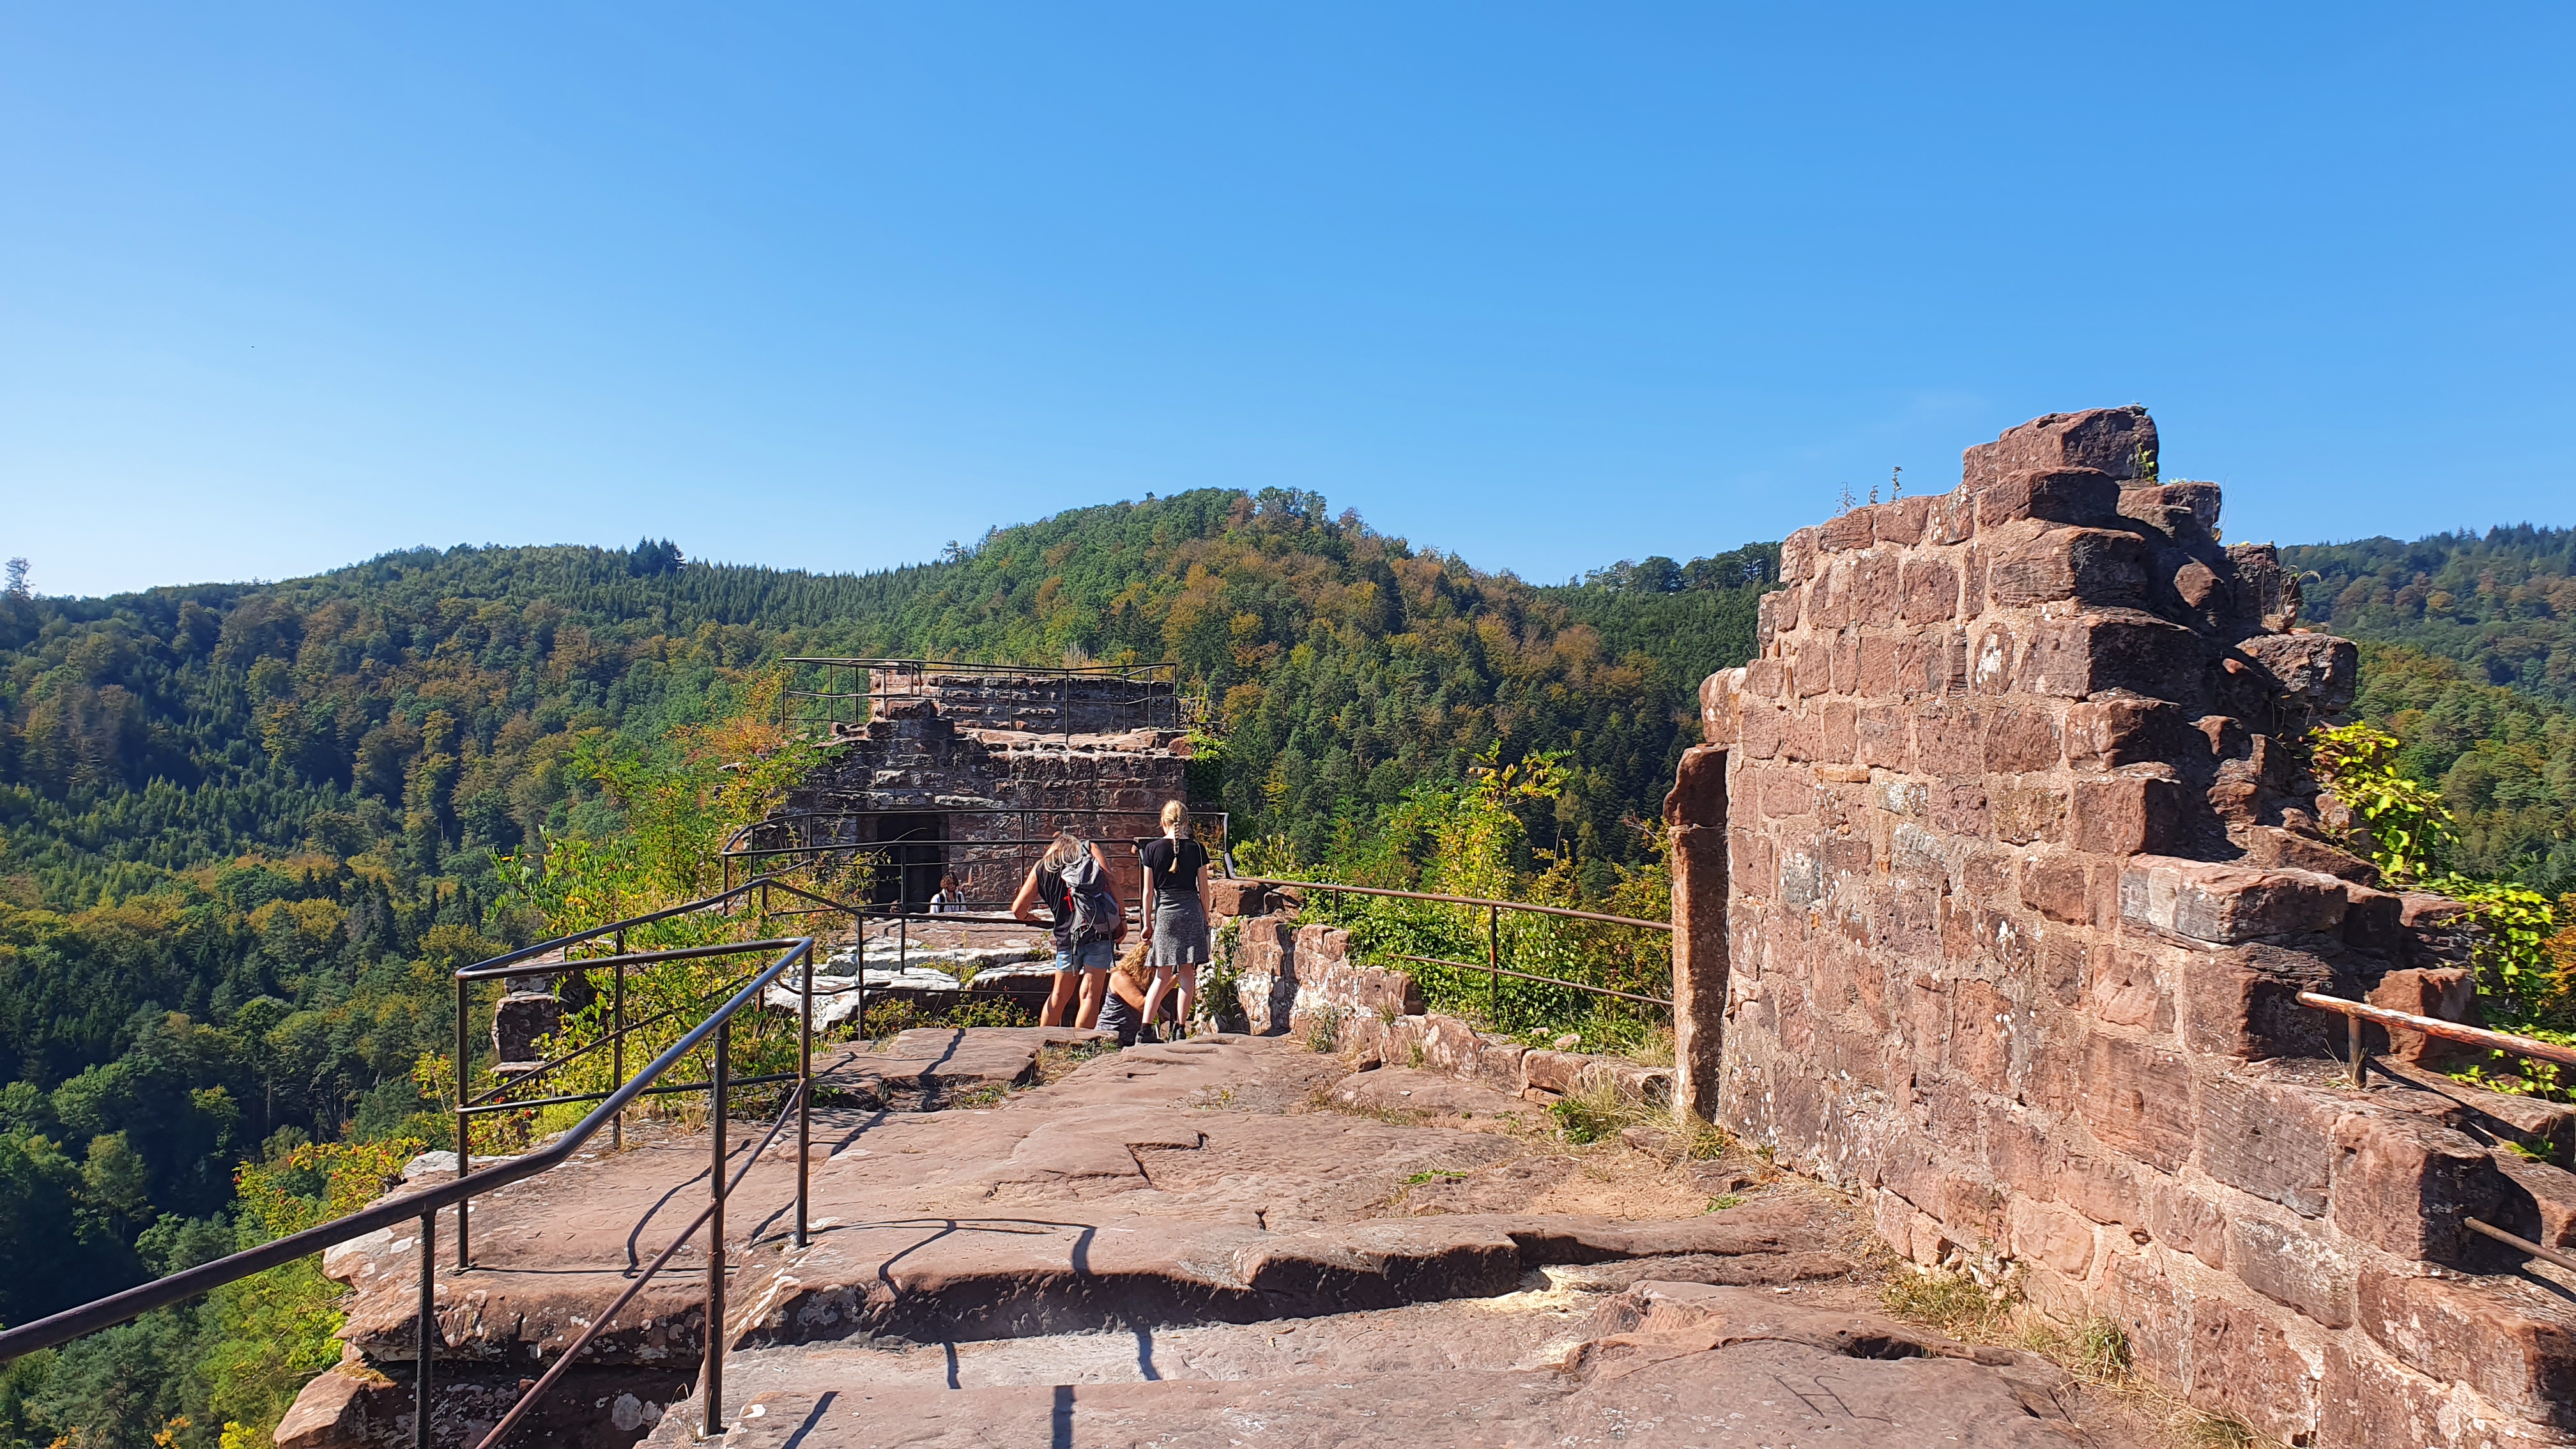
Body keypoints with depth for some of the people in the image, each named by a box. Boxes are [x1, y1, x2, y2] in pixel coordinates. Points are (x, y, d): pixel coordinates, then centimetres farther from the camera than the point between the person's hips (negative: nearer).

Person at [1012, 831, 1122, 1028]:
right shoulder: (1090, 848, 13)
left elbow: (1018, 909, 13)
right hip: (1101, 931, -2)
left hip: (1068, 936, 2)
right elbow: (1112, 882, -1)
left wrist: (1030, 918, 35)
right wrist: (1122, 918, 1)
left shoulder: (1042, 866, 16)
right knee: (1090, 994, -1)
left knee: (1060, 995, 20)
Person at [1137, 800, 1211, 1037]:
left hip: (1164, 913, 1)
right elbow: (1203, 891, 2)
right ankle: (1180, 1028, 5)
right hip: (1192, 912, 0)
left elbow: (1148, 892, 1)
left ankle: (1145, 1028, -2)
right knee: (1187, 974, 6)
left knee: (1163, 976, 7)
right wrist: (1206, 920, 14)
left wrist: (1147, 924, 10)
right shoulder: (1197, 849, -1)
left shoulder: (1152, 849, -1)